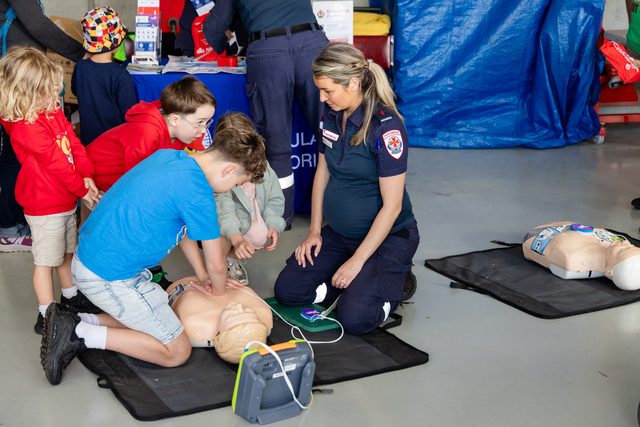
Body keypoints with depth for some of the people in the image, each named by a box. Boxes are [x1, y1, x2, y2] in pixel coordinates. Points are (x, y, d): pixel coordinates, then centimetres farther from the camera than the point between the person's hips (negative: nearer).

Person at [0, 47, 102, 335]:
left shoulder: (54, 113, 5)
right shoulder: (26, 127, -23)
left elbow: (74, 144, 4)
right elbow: (55, 162, -21)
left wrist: (87, 176, -10)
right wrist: (82, 189, -14)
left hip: (66, 200, 9)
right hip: (44, 206, -9)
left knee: (67, 251, 23)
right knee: (46, 259, 1)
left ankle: (71, 295, 41)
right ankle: (47, 316, 10)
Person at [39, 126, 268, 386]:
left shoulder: (168, 156, 6)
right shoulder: (196, 192, -21)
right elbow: (216, 264, -10)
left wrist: (203, 276, 22)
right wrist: (218, 291, 12)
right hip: (109, 278, -9)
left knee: (156, 314, 25)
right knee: (177, 352, 1)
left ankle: (79, 324, 10)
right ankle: (82, 335, -5)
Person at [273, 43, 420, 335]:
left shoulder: (386, 127, -23)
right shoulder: (331, 115, 0)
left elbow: (392, 205, -22)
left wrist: (357, 261, -20)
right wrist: (314, 231, 6)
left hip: (387, 236, -7)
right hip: (338, 233, 7)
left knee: (354, 318, -21)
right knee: (288, 290, -6)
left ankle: (395, 278, 8)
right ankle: (359, 278, 12)